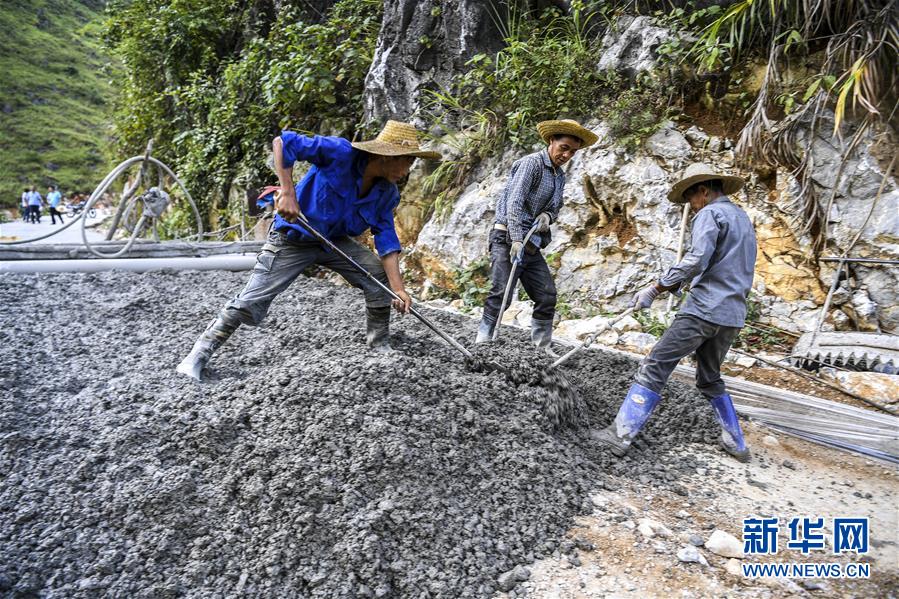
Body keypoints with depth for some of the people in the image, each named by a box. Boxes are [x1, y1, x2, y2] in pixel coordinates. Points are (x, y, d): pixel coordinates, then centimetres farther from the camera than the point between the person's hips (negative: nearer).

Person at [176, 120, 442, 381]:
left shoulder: (388, 193, -8)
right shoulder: (340, 152, -26)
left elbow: (387, 240, -8)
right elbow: (283, 142, -26)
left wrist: (398, 288, -18)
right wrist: (288, 192, -34)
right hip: (292, 239, -5)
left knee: (380, 277, -8)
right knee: (250, 302, -7)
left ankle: (380, 347, 11)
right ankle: (199, 355, 12)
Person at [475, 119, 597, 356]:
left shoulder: (560, 176, 17)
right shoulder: (532, 163, -9)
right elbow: (514, 201, -20)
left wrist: (548, 215, -2)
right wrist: (516, 239, -31)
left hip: (532, 245, 8)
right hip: (508, 239, -8)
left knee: (546, 296, 5)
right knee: (501, 294, -16)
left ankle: (543, 347, 15)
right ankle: (482, 342, -9)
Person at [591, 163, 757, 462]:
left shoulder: (710, 214, -5)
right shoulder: (743, 218, 24)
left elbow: (696, 260, -21)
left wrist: (656, 288, -20)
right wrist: (682, 284, 26)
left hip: (704, 310, -9)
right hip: (732, 316, 9)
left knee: (654, 367, -8)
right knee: (710, 378, 22)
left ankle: (621, 434, -10)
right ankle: (736, 443, 26)